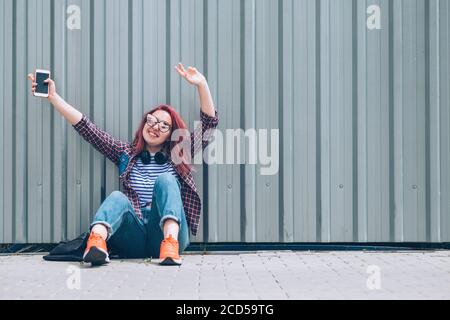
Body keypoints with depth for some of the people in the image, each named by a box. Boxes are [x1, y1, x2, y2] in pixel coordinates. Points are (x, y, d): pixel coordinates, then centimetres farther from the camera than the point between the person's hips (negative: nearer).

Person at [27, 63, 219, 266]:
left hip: (167, 232, -1)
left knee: (165, 180, -22)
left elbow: (209, 122, 10)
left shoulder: (179, 157, 18)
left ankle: (170, 244, -47)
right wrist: (53, 96, 10)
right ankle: (97, 242, -60)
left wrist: (201, 84, -3)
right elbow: (85, 127, 16)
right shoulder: (126, 154, 21)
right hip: (134, 239, 1)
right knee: (118, 198, -28)